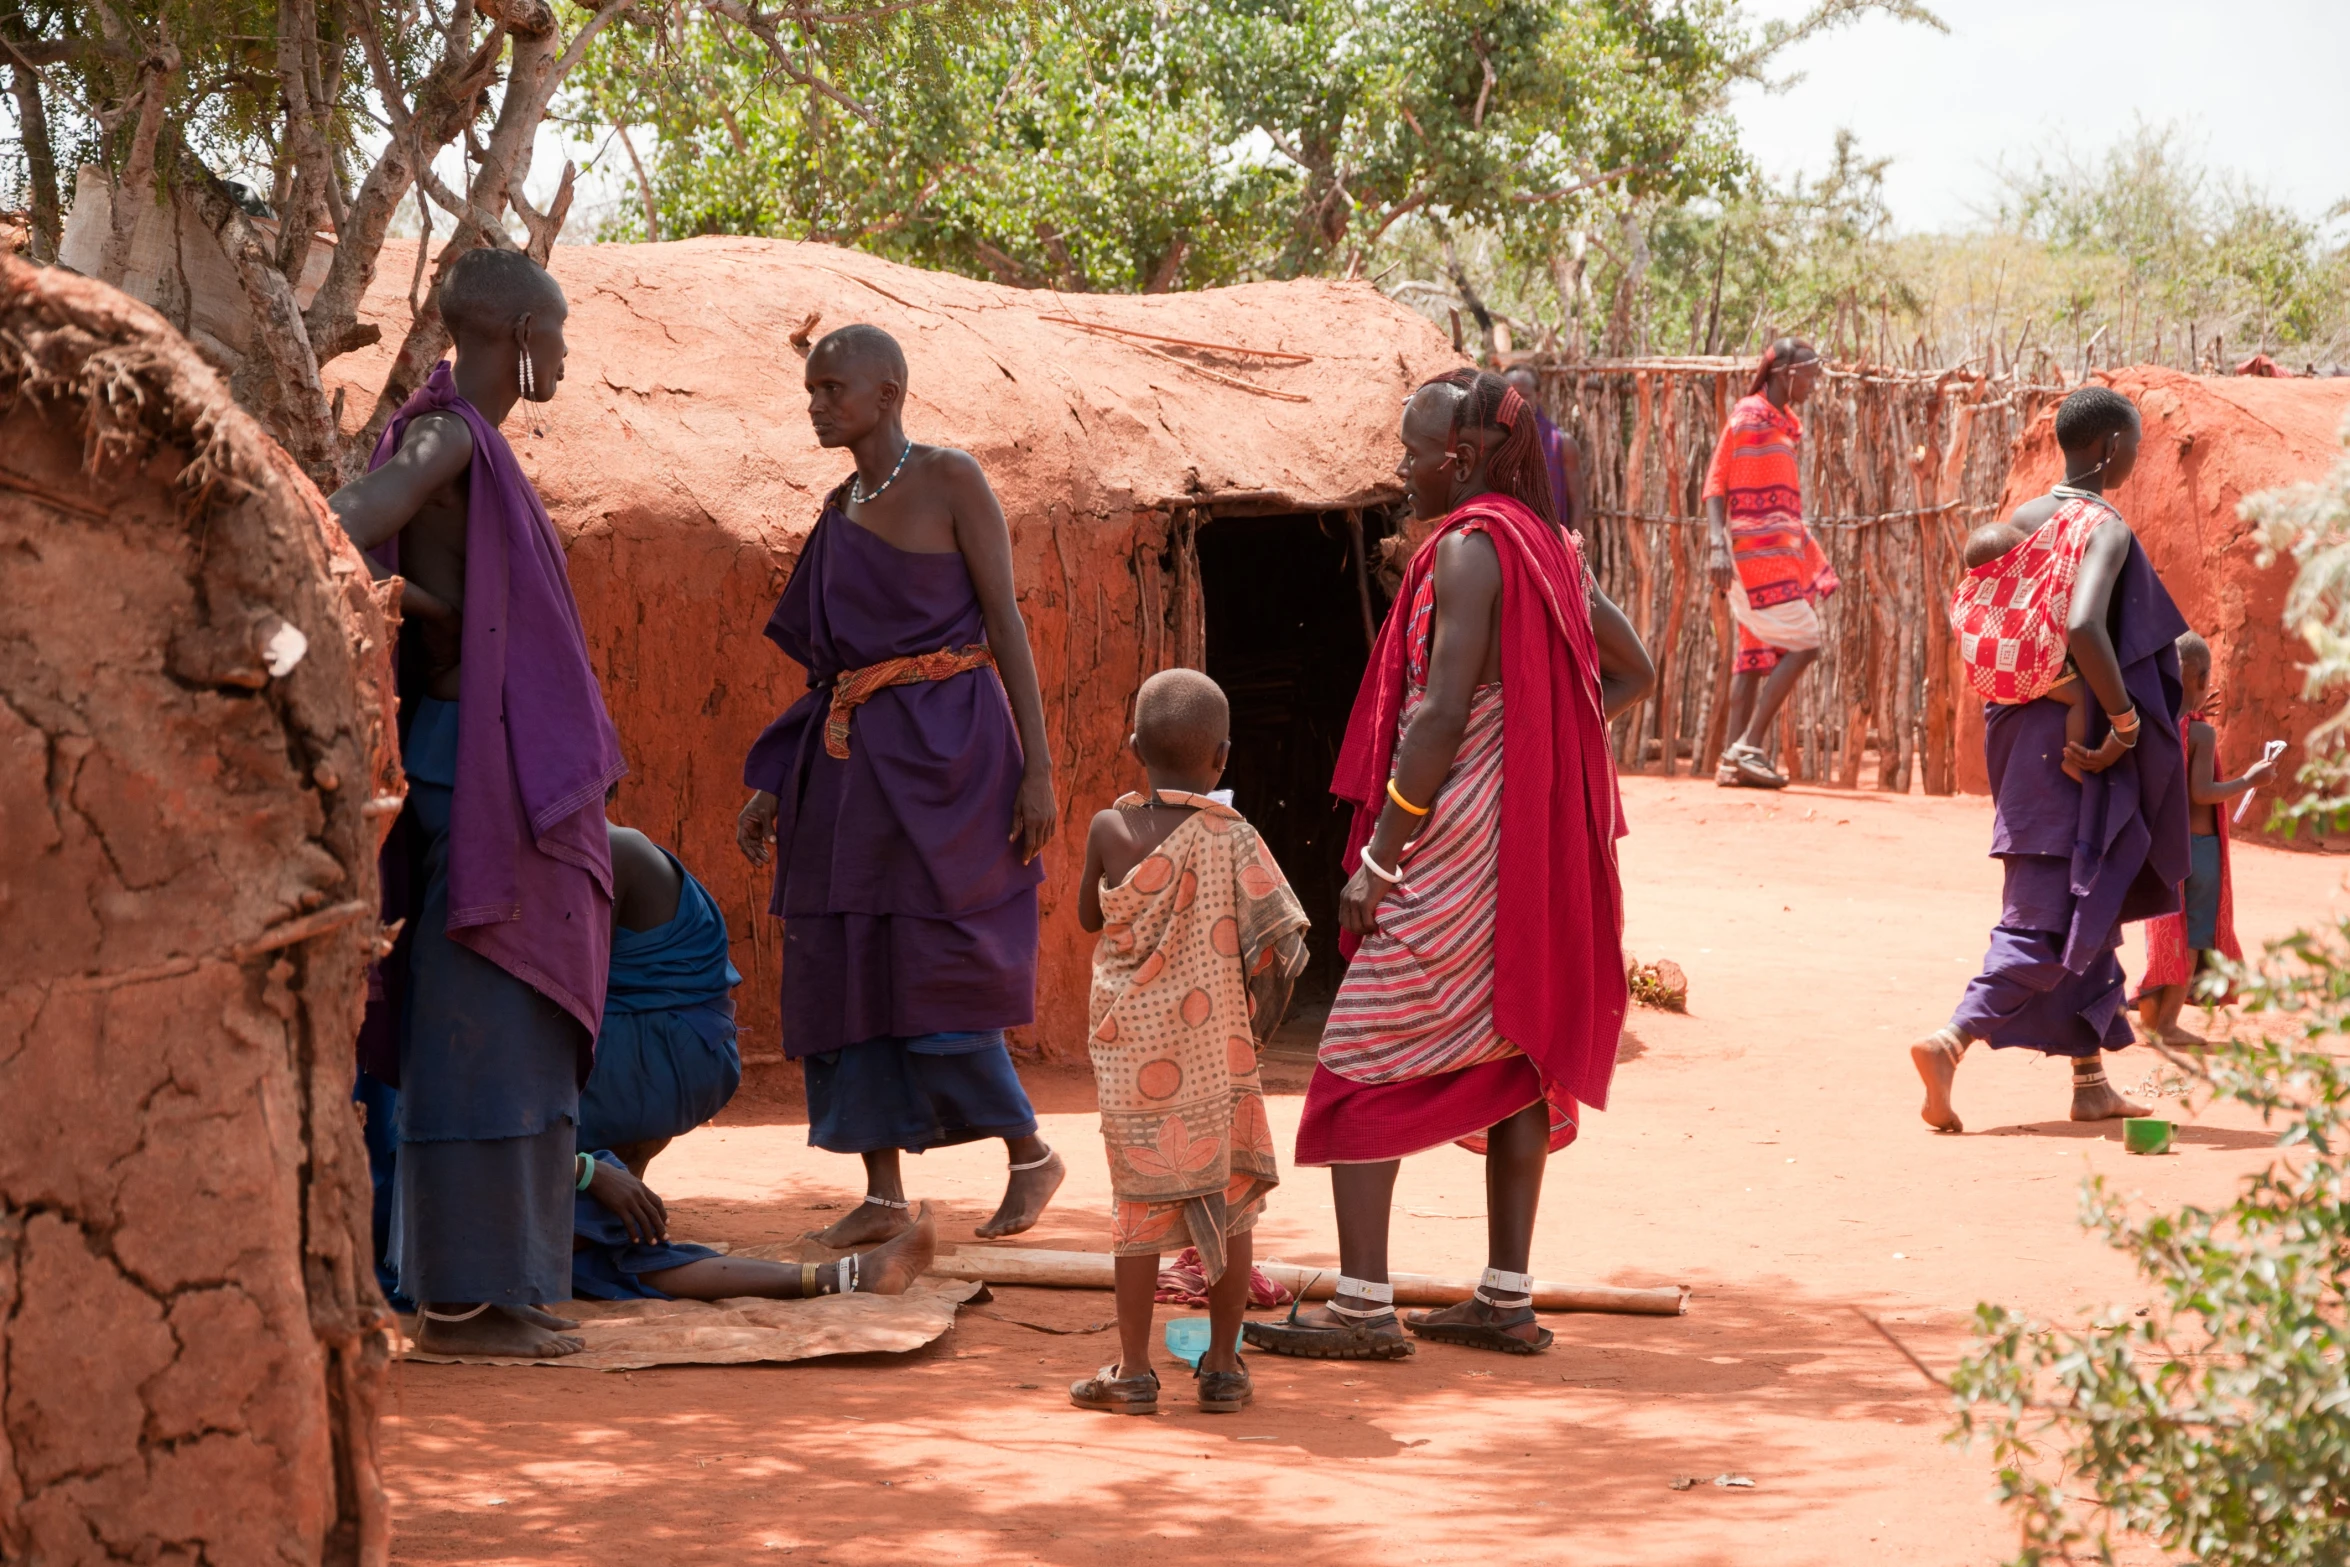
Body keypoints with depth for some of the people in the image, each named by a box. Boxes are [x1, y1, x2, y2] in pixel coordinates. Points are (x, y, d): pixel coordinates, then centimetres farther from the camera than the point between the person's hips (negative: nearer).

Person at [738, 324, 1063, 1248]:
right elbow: (832, 663, 16)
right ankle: (882, 1193, 7)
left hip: (942, 751, -6)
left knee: (934, 975, -8)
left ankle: (1031, 1154, 11)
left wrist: (1037, 767, -12)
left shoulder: (951, 480, -4)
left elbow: (1005, 621, -6)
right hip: (852, 763, 7)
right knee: (847, 972, 1)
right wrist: (773, 788, 12)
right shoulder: (841, 508, 13)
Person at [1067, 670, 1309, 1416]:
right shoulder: (1233, 838, -8)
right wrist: (1256, 1029, 3)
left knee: (1142, 1203, 7)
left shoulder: (1112, 832, -6)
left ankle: (1134, 1370, 9)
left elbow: (1090, 916, 10)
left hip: (1131, 1050, 1)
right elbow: (1276, 947, -11)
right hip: (1217, 1055, -1)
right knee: (1228, 1204, 11)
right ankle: (1223, 1366, 14)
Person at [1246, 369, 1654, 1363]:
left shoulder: (1469, 547, -15)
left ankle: (1363, 1306, -6)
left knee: (1360, 1059, -4)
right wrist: (1536, 740, 12)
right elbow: (1630, 673, 21)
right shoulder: (1549, 545, 12)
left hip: (1457, 837, -9)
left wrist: (1379, 853, -16)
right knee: (1509, 1054, 12)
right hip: (1537, 837, 9)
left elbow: (1442, 715, -20)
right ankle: (1507, 1299, 15)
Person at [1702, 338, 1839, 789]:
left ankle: (1734, 760, 6)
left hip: (1781, 549, 9)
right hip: (1755, 548, -9)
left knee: (1760, 651, 6)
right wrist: (1718, 544, -22)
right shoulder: (1748, 415, -8)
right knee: (1803, 644, -13)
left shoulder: (1785, 422, 16)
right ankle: (1748, 747, -13)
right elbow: (1715, 485, -11)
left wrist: (1806, 553, 19)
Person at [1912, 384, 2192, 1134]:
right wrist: (2126, 717, -21)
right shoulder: (2106, 530, -15)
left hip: (2021, 728, 8)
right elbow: (2084, 626, -30)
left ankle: (2091, 1080, 20)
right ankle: (1951, 1040, -20)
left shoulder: (2021, 520, 8)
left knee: (2088, 910, 17)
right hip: (2077, 744, -8)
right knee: (2052, 919, -5)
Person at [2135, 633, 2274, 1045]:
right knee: (2192, 935, 3)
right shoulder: (2202, 734, -17)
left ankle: (2148, 1013, 23)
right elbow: (2202, 792, -22)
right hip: (2198, 842, -6)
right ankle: (2167, 1023, 3)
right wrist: (2249, 780, -10)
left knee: (2167, 930, 20)